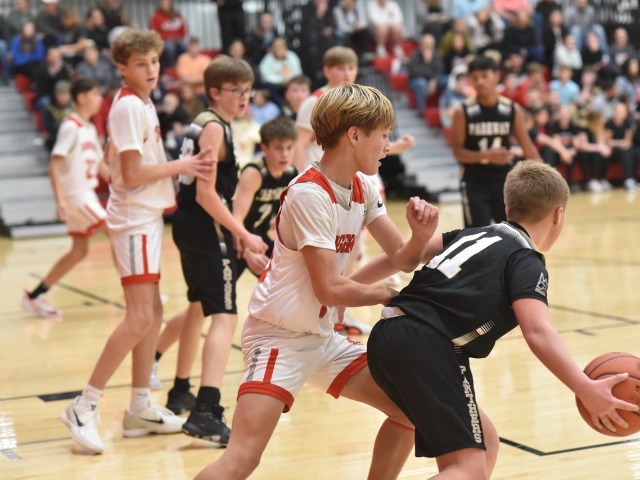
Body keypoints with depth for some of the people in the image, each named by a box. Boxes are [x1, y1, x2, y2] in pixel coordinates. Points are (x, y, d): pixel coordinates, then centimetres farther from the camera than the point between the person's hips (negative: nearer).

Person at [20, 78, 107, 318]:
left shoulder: (90, 129, 13)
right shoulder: (71, 126, -14)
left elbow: (99, 164, 20)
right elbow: (55, 163, -20)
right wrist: (59, 200, -27)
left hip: (87, 194, 9)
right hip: (75, 195, -9)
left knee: (78, 251, 11)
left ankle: (34, 297, 16)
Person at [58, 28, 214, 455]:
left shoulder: (142, 104, 14)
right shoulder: (129, 106, -15)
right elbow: (132, 174, -19)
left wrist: (183, 168, 5)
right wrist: (180, 167, -10)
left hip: (148, 216, 10)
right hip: (134, 219, -10)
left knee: (153, 312, 11)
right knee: (139, 318, -13)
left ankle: (140, 409, 18)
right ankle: (84, 407, -8)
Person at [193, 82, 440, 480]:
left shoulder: (363, 188, 5)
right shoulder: (310, 194, -20)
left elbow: (403, 258, 6)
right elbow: (330, 289, -22)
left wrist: (422, 232, -15)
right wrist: (390, 295, -8)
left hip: (322, 337, 9)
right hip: (279, 337, -8)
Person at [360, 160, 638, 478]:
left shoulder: (477, 234, 22)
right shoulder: (526, 261, -1)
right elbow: (537, 332, -17)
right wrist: (586, 390, -23)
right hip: (426, 348, -9)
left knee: (485, 443, 18)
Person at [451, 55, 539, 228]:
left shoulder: (512, 110, -2)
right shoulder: (463, 112, -9)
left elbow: (527, 146, 2)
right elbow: (458, 152, -9)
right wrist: (486, 155, -26)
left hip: (504, 179, 3)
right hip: (475, 182, -3)